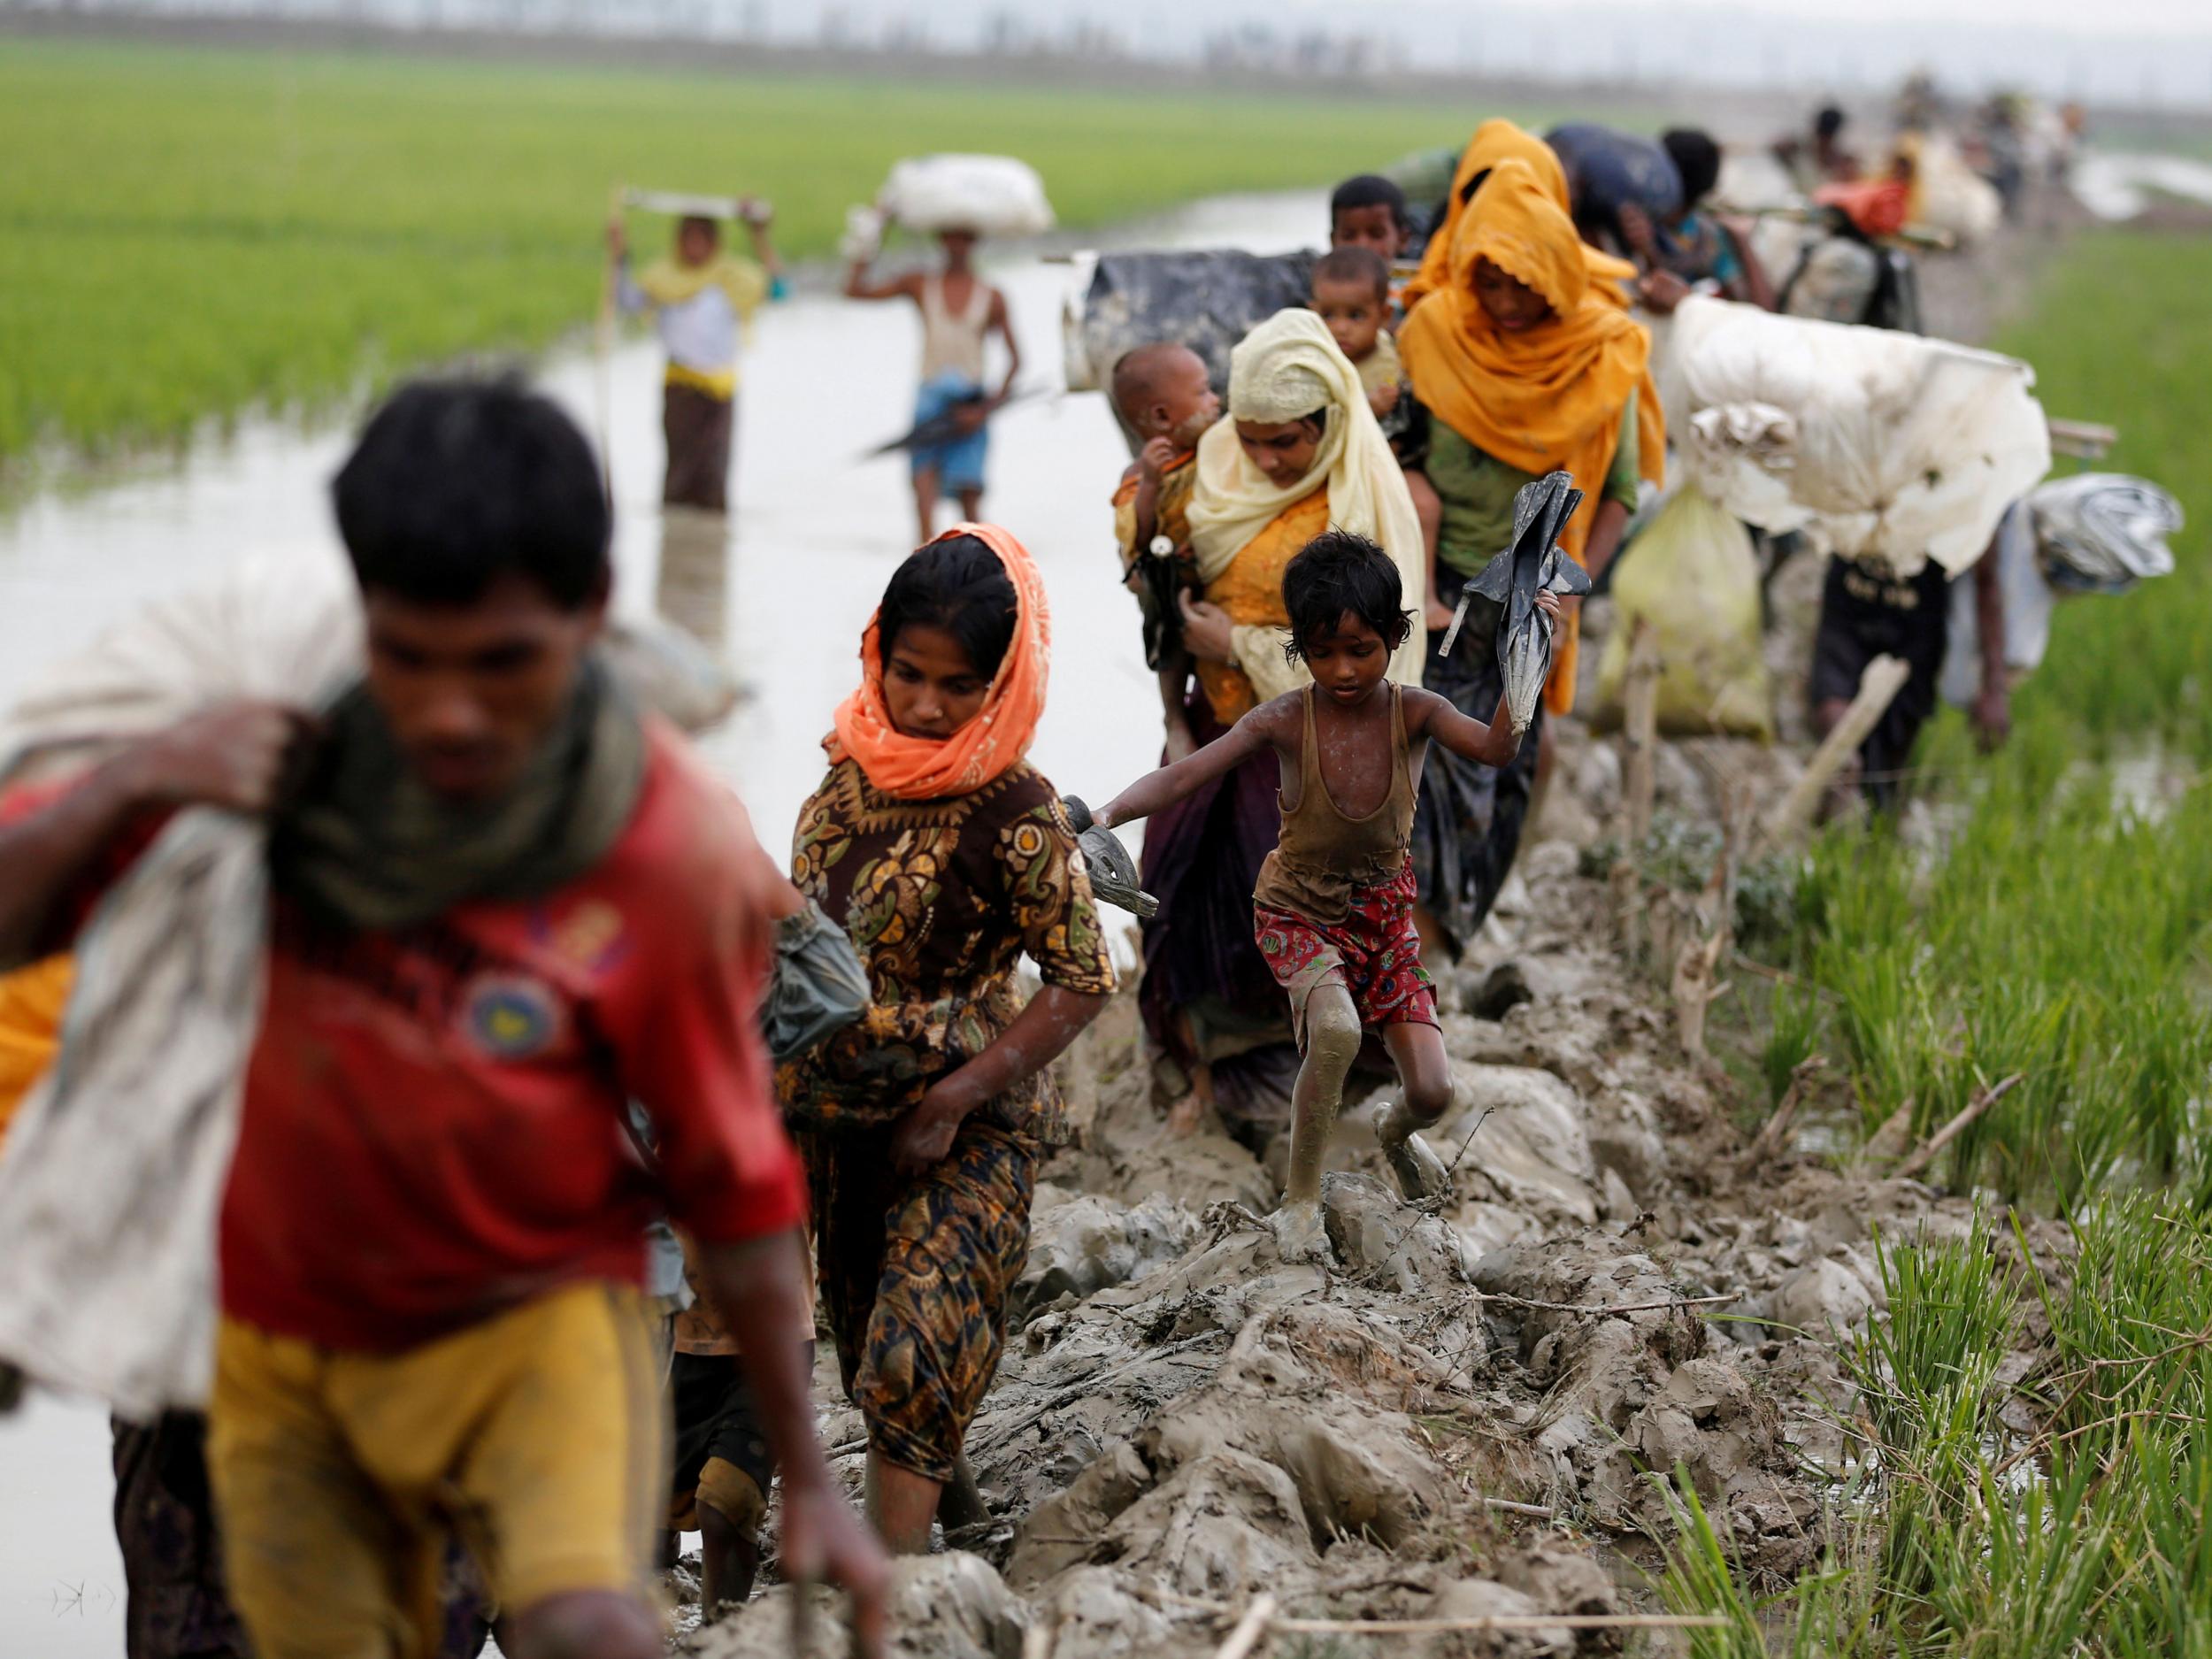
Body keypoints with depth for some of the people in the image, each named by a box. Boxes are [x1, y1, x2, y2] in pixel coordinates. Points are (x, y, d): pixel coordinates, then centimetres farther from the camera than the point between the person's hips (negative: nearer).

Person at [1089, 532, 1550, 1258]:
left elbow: (1494, 748, -36)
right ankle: (1301, 1196, -10)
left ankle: (1397, 1134, 36)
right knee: (1336, 1029, -34)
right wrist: (1107, 813, -43)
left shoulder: (1413, 711, -17)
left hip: (1383, 905, 3)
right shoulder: (1286, 720, -20)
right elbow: (1182, 776, -25)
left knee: (1433, 1092, -6)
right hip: (1300, 910, -2)